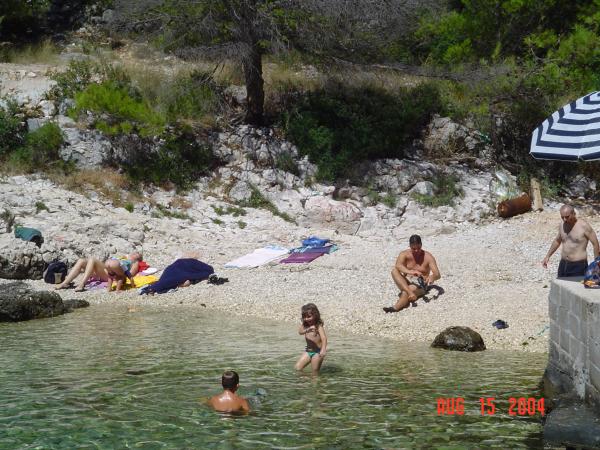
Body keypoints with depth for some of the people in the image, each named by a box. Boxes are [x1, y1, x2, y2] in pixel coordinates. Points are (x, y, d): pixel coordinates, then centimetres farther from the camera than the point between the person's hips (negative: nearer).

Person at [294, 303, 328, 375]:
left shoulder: (318, 326, -16)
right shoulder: (305, 325, 2)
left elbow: (324, 338, -28)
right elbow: (300, 331, -15)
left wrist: (323, 349, -46)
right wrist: (307, 330, -37)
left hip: (317, 352, -6)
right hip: (308, 351, 6)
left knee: (315, 373, -2)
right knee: (297, 368, -1)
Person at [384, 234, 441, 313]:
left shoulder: (428, 257, -4)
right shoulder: (404, 254, 0)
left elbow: (438, 275, -12)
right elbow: (398, 265, -22)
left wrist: (432, 277, -39)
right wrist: (410, 272, -42)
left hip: (420, 285, -3)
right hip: (405, 283, 3)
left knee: (405, 293, -34)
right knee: (394, 271, -26)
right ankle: (410, 292, -42)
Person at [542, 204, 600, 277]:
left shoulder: (584, 226, -11)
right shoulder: (562, 226, 8)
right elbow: (557, 241, 25)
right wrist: (547, 256, 24)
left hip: (578, 266, -6)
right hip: (563, 264, 7)